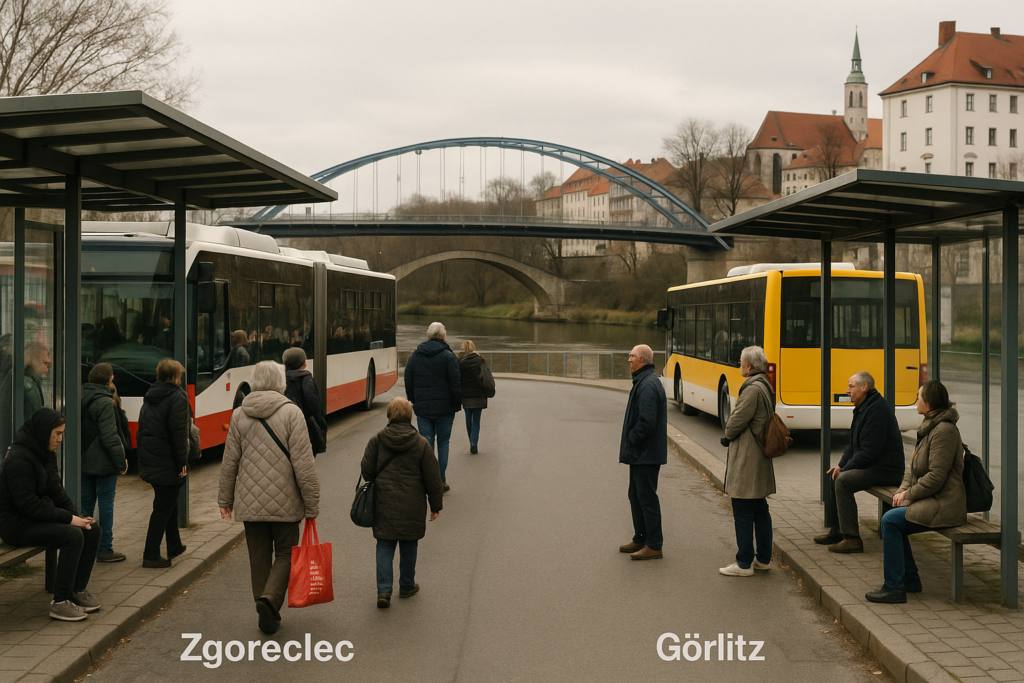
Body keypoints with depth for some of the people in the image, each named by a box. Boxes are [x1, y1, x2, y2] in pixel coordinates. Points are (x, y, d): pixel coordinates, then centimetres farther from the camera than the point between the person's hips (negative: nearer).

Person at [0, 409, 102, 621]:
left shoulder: (45, 455, 10)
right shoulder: (19, 458, -20)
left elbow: (56, 491, 12)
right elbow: (28, 504, -25)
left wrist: (76, 516, -4)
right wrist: (68, 518, -24)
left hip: (39, 517, 10)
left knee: (92, 529, -3)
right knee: (72, 535, -27)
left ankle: (79, 589, 9)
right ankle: (60, 602, -21)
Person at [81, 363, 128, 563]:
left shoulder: (82, 398, 8)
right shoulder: (105, 403, -17)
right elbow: (110, 437, -19)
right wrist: (121, 462, -12)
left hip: (83, 461, 8)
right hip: (103, 462, -8)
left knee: (85, 502, 13)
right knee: (106, 504, 0)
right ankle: (105, 550, 4)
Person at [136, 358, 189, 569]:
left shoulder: (149, 398, 13)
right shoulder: (177, 398, -12)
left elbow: (141, 431, 16)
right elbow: (178, 434, -18)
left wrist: (143, 460, 19)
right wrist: (182, 463, -14)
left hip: (149, 462, 8)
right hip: (167, 463, -8)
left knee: (167, 503, 22)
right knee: (163, 508, -1)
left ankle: (174, 546, 34)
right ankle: (151, 555, 0)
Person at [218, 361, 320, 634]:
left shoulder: (239, 415, 2)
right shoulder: (291, 413, -9)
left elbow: (229, 462, 6)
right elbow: (303, 463, -12)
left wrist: (225, 499, 17)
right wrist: (312, 504, -6)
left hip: (250, 503, 3)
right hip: (285, 503, -3)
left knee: (259, 558, 12)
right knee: (285, 554, 10)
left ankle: (268, 616, 16)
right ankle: (270, 599, -12)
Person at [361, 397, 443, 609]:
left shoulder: (376, 440, -5)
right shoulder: (421, 444, -7)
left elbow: (367, 471, 2)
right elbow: (432, 478, -2)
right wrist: (436, 505, 9)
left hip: (383, 504, 0)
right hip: (412, 507, 0)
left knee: (384, 547, 6)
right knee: (409, 546, 15)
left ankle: (384, 590, -5)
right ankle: (407, 586, 28)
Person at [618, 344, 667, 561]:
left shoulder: (648, 385, -20)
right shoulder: (643, 381, 14)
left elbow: (647, 421, -27)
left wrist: (630, 441, -15)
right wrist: (629, 444, 13)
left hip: (646, 454, -11)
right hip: (640, 453, 11)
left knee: (647, 498, -5)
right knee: (636, 496, 18)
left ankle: (654, 546, 1)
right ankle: (640, 539, 28)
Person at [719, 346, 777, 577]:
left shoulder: (752, 389, -20)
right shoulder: (765, 386, 11)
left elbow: (738, 419, -20)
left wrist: (727, 436, 0)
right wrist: (731, 436, 10)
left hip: (746, 459, -10)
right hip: (760, 458, 10)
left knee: (743, 512, -3)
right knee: (759, 510, 16)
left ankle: (744, 564, 2)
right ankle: (763, 558, 24)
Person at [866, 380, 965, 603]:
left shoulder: (944, 430, -19)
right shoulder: (930, 426, 14)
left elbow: (936, 477, -23)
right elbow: (914, 467, 17)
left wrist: (909, 495, -14)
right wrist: (903, 490, 1)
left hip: (943, 505, -10)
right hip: (933, 501, 10)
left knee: (890, 520, -17)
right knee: (892, 518, 12)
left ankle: (893, 587, -11)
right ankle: (910, 580, 18)